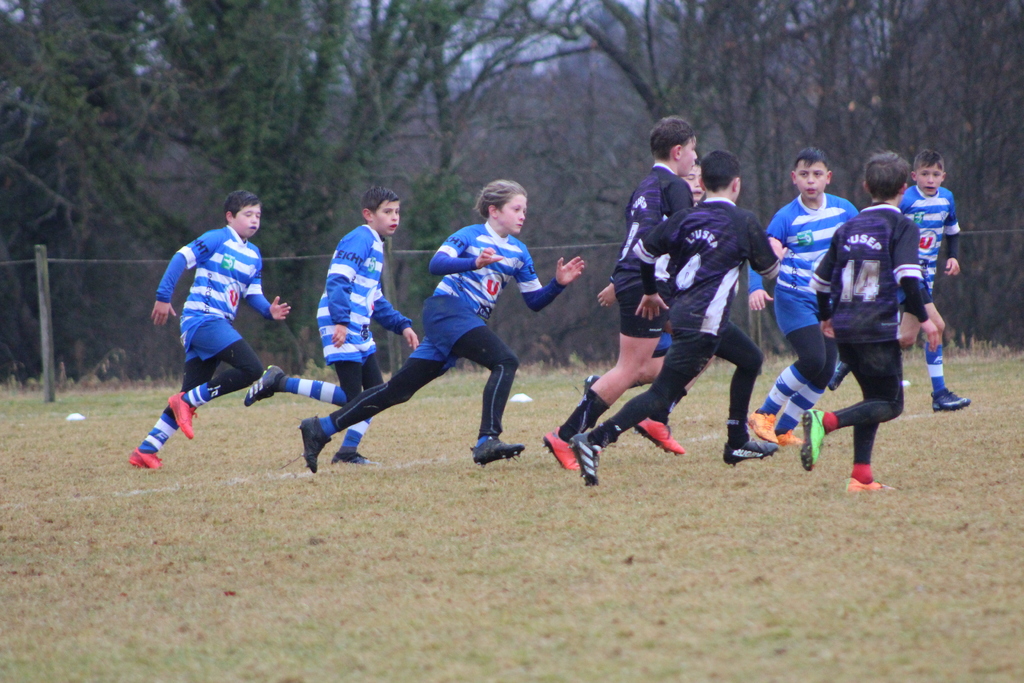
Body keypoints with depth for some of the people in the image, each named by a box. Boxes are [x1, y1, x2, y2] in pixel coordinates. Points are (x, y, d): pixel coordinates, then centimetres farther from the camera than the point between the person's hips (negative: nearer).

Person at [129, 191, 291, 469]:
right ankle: (188, 402, -13)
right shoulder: (216, 240, -5)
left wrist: (270, 310, -6)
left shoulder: (254, 255, 19)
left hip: (220, 325, 9)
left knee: (190, 395, 7)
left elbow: (253, 295, 16)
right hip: (201, 318, -9)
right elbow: (180, 260, -10)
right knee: (252, 368, -21)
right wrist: (163, 297, -18)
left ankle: (146, 450, 9)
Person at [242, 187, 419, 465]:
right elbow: (337, 280, -21)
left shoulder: (376, 246, 23)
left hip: (359, 330, 10)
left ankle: (348, 451, 8)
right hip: (341, 328, -10)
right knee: (350, 397, -13)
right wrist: (341, 321, -30)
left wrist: (402, 325, 23)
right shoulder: (360, 239, -9)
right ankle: (280, 382, -6)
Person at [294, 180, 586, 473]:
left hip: (470, 322, 8)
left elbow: (534, 301, 18)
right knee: (505, 361, -26)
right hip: (448, 309, -8)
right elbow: (436, 264, -19)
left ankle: (321, 428, 10)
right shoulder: (471, 235, -3)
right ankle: (487, 441, -36)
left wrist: (558, 283, 0)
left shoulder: (519, 252, 18)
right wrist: (474, 263, -35)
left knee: (398, 390, 5)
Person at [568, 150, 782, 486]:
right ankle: (594, 441, -26)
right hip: (702, 322, -8)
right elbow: (769, 269, 6)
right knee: (663, 393, -12)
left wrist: (650, 291, 25)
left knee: (751, 359, 26)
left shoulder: (685, 218, 8)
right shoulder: (743, 222, -5)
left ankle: (737, 443, 30)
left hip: (681, 311, 8)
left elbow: (643, 249, 8)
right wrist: (774, 252, 30)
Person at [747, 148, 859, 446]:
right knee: (813, 359, -22)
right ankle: (764, 414, -6)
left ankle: (782, 430, 11)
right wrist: (756, 288, -26)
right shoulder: (787, 217, -11)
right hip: (793, 298, -5)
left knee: (824, 373, 0)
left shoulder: (844, 210, 0)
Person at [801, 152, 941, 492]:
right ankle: (826, 422, -21)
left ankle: (861, 475, 8)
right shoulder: (903, 227, -4)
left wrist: (825, 316, 32)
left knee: (874, 398, 17)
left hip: (844, 327, 6)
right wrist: (923, 317, -9)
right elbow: (907, 276, -18)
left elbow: (821, 279, 16)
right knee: (891, 404, 1)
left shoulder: (848, 228, 13)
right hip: (878, 327, -6)